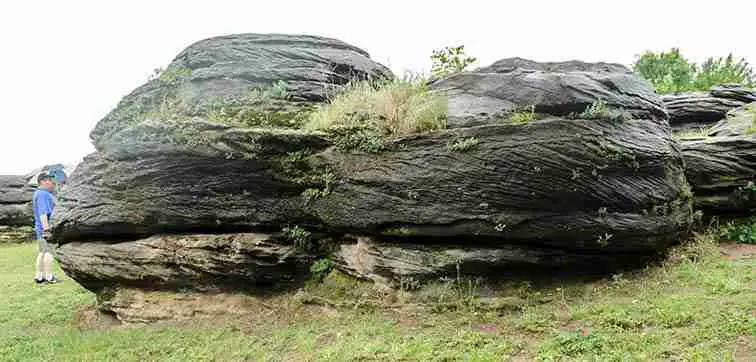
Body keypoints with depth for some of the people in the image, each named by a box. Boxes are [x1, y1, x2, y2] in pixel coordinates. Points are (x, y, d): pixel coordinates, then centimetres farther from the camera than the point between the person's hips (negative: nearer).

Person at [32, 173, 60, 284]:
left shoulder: (42, 193, 18)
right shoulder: (42, 194, -15)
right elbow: (42, 213, -22)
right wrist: (46, 229, -26)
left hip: (41, 228, 10)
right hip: (45, 228, -10)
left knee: (42, 252, 13)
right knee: (48, 252, -5)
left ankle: (39, 277, 17)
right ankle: (49, 277, -1)